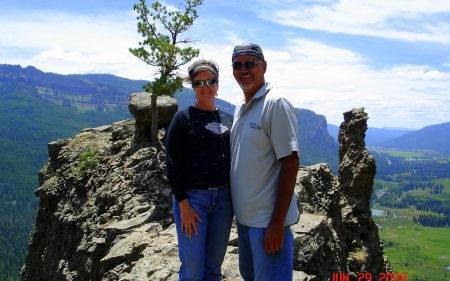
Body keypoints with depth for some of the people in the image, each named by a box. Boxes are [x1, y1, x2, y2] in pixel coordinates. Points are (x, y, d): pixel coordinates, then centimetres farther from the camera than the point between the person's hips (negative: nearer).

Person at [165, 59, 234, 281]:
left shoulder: (228, 119, 11)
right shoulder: (183, 117, -2)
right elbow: (172, 165, -6)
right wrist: (183, 204, -13)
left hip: (224, 198, 4)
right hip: (193, 198, -4)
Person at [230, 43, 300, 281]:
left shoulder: (275, 104, -14)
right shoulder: (240, 109, 11)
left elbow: (290, 163, -18)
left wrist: (277, 222, -22)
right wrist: (241, 212, 15)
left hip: (267, 220, -8)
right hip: (244, 216, 8)